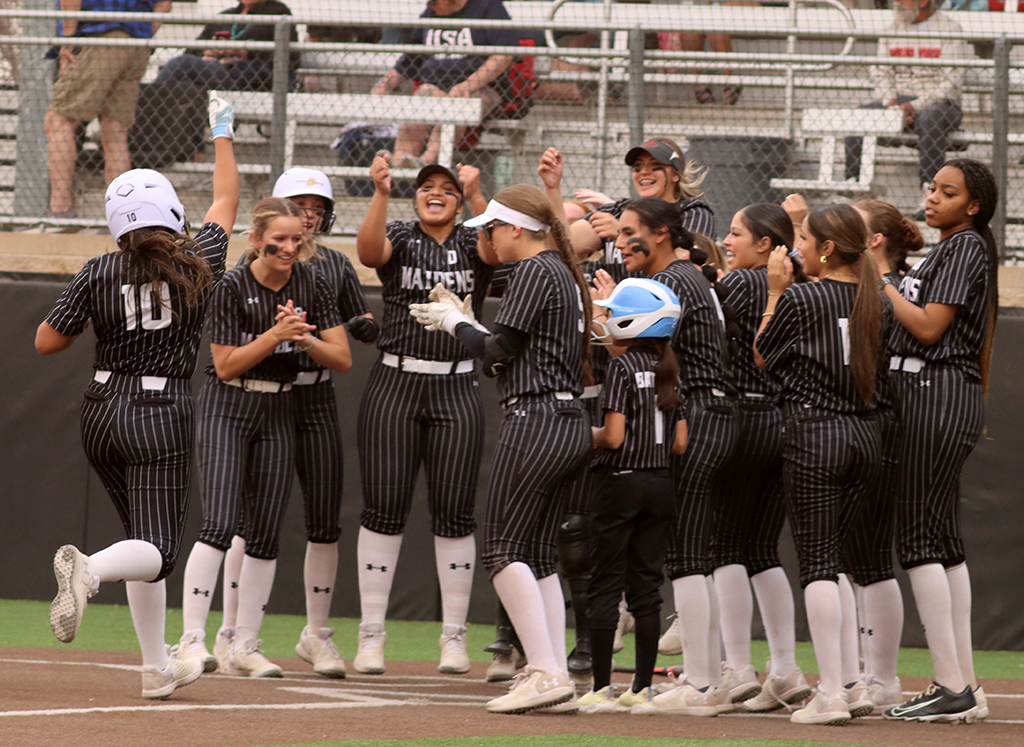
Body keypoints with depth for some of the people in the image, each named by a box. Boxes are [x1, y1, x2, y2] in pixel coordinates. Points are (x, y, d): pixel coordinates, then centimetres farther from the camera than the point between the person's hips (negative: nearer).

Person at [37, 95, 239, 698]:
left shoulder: (98, 276, -5)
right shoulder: (200, 264, -5)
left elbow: (47, 342, -1)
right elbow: (227, 201, 12)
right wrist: (223, 135, 26)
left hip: (102, 416, 4)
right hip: (162, 418, -4)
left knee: (146, 541, 19)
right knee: (158, 550, -9)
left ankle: (158, 668, 20)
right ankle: (90, 570, -43)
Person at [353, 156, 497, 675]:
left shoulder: (473, 244, 8)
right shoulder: (399, 238, 6)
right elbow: (369, 251, -17)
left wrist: (476, 196, -30)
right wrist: (381, 194, -32)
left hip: (456, 392, 1)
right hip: (395, 385, 0)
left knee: (454, 511, 0)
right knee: (384, 508, -3)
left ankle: (454, 637, 7)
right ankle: (371, 634, 2)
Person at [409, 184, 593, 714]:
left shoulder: (534, 272, -9)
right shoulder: (564, 273, 20)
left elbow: (500, 349, -11)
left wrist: (456, 323, 5)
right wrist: (462, 323, 22)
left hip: (536, 420, -10)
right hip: (570, 426, 10)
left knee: (503, 547, -9)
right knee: (537, 554, 10)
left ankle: (546, 672, -17)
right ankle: (556, 679, 5)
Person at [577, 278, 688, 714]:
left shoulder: (622, 368, -11)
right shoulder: (669, 372, 7)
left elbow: (613, 436, -17)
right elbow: (680, 444, 7)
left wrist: (589, 435, 3)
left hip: (621, 483, -6)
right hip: (661, 486, 6)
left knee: (606, 586, -1)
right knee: (646, 587, 9)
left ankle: (600, 689, -4)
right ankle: (642, 689, 8)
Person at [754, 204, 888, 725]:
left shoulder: (800, 299, -9)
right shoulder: (872, 301, 7)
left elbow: (762, 357, 3)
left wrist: (775, 291, 7)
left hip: (814, 432, -6)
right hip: (866, 432, 6)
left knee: (816, 562, -5)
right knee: (833, 557, 17)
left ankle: (831, 694, -11)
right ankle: (852, 678, 14)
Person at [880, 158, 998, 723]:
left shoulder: (965, 246, -9)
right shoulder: (949, 249, 21)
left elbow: (929, 327, -15)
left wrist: (881, 280, -9)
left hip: (937, 394, -10)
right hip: (931, 394, 10)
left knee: (920, 537, -12)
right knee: (943, 539, 9)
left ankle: (952, 689, -15)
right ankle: (964, 686, 10)